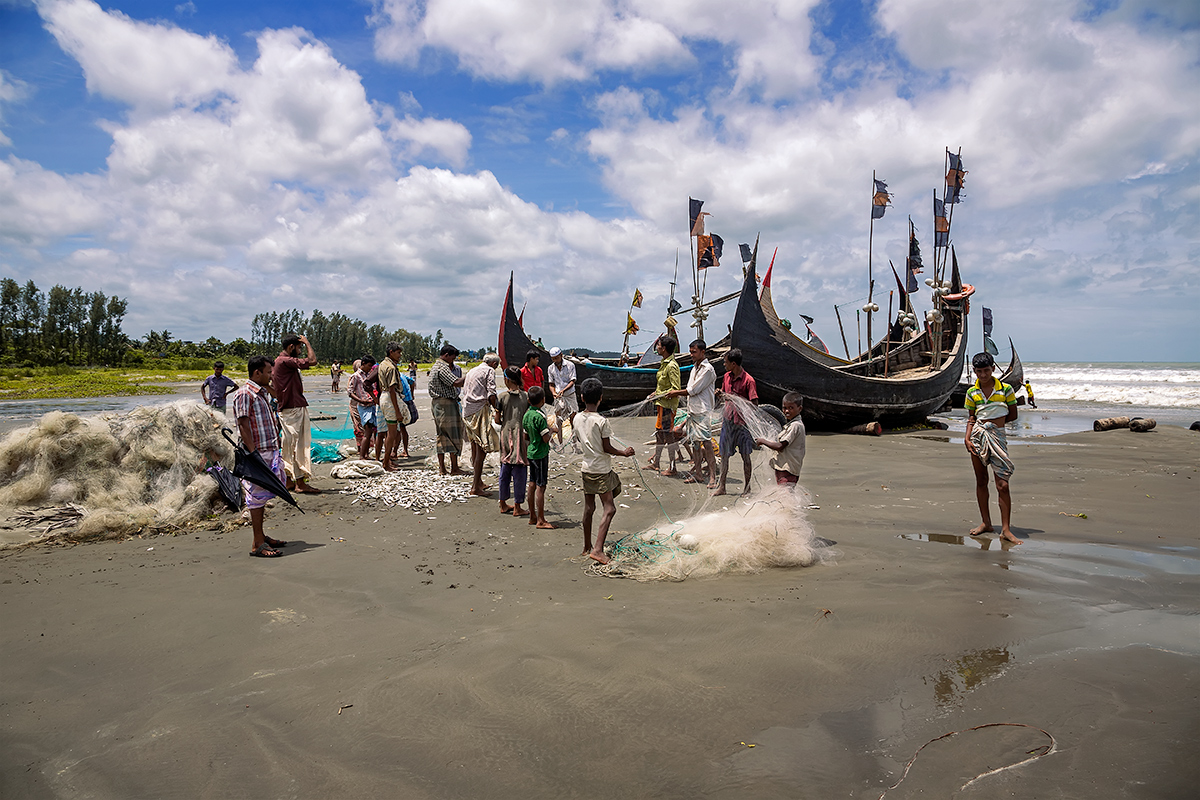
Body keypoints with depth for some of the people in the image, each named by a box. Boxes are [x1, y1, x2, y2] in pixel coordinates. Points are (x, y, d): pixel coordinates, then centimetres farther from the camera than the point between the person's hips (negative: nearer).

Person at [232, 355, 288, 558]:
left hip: (269, 451, 9)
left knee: (262, 495, 15)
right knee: (257, 496, -5)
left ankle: (261, 537, 24)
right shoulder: (244, 394, -12)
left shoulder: (262, 393, 16)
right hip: (257, 453, -9)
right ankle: (258, 544, 0)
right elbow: (244, 425, -17)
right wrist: (253, 453, -22)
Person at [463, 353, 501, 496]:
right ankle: (476, 487, -9)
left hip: (467, 411, 9)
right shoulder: (489, 370, -1)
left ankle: (478, 482, 24)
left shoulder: (471, 370, 23)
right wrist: (497, 410, -1)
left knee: (475, 447, 15)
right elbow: (491, 394, -11)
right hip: (480, 410, -9)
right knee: (482, 448, -7)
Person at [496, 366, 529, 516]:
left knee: (505, 469, 13)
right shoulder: (526, 397, -4)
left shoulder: (502, 397, -5)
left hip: (506, 433, 1)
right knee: (519, 471, 3)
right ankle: (517, 507, 6)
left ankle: (503, 504, 22)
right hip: (520, 434, -1)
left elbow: (497, 420, -2)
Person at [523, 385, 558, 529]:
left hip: (531, 452, 8)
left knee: (532, 484, 13)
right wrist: (551, 429, -2)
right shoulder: (540, 416, -19)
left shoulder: (526, 414, 5)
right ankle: (541, 520, 1)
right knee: (540, 486, -3)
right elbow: (546, 439, -18)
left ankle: (532, 517, 21)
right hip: (541, 454, -8)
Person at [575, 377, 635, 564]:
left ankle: (587, 547, 25)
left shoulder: (577, 418, 1)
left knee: (588, 508, 15)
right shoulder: (602, 421, -17)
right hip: (601, 470, -7)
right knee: (609, 509, -4)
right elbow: (607, 448, -14)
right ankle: (597, 549, -13)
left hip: (587, 468, 7)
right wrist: (624, 453, 1)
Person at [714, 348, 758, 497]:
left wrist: (736, 398, -20)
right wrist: (721, 395, 0)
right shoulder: (727, 377, 8)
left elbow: (754, 404, -15)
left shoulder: (748, 380, -13)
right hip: (727, 420, 6)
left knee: (745, 455, 5)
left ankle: (747, 486, 17)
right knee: (724, 454, 6)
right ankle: (721, 486, 12)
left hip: (742, 421, -6)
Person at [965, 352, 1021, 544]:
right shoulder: (972, 392, 6)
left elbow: (1013, 415, 7)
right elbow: (971, 418, 9)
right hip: (978, 436, 3)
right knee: (981, 481, 10)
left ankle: (1006, 529, -3)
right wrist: (967, 438, -3)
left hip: (997, 437, -3)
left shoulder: (1006, 389, 0)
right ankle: (986, 523, 22)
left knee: (1002, 485, -8)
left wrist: (994, 422, -3)